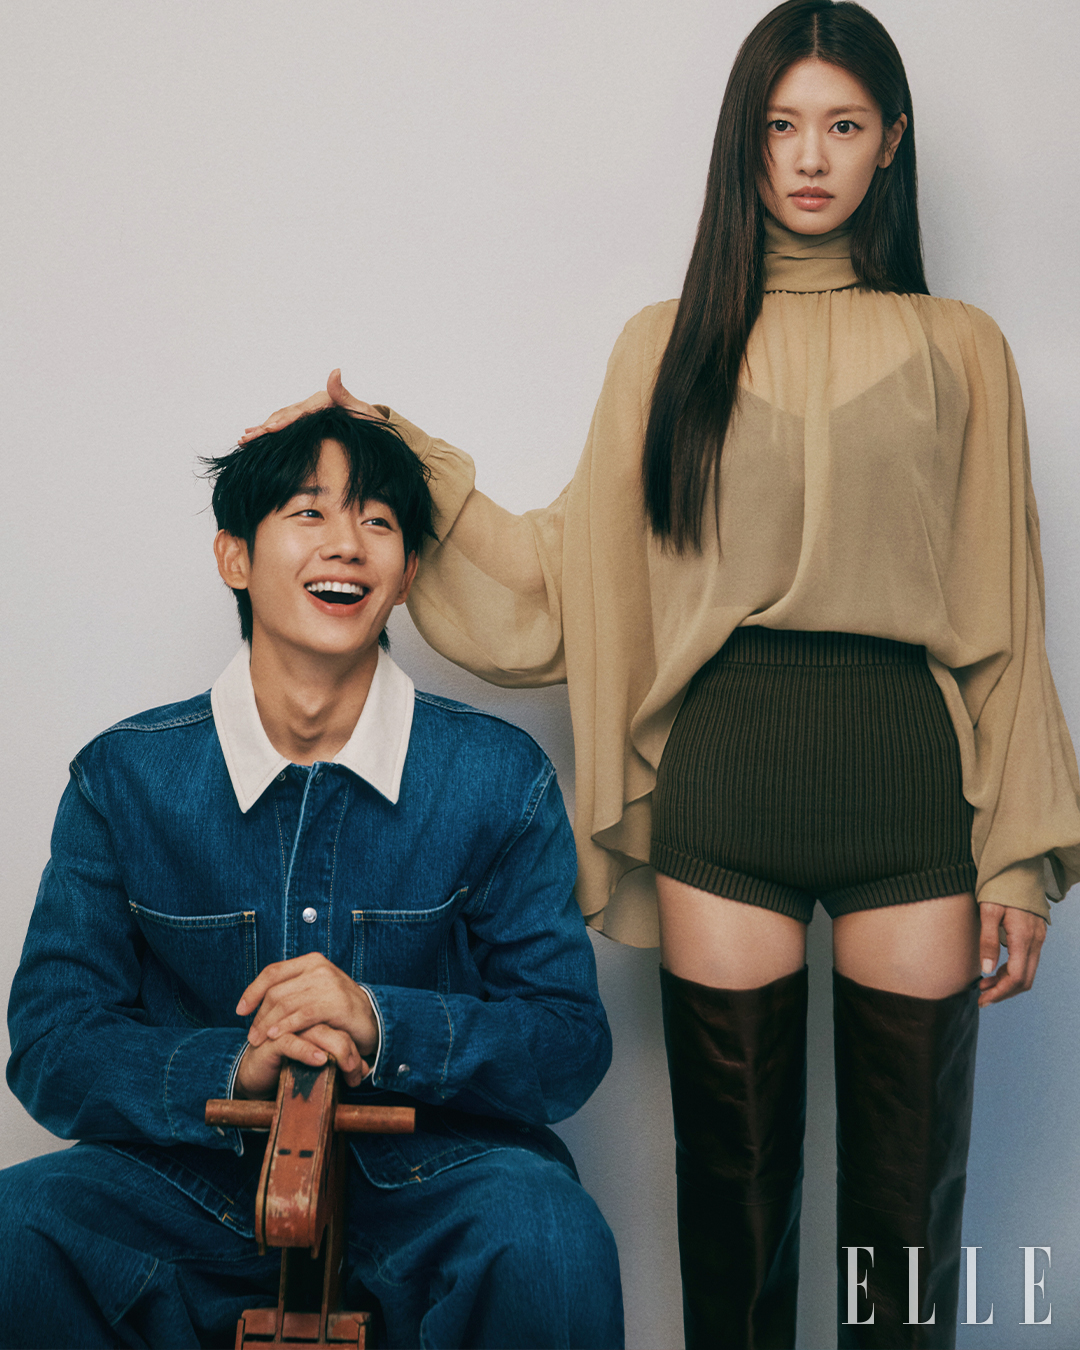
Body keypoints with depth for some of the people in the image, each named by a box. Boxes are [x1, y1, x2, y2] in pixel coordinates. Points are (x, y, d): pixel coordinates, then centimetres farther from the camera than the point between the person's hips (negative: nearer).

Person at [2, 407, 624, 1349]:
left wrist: (384, 1025, -23)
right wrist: (231, 1069, -22)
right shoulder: (123, 778, 1)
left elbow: (571, 1042, -4)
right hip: (195, 1184, 2)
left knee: (547, 1237, -34)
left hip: (428, 1171, -1)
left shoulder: (502, 778, -1)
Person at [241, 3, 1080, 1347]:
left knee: (907, 1184, 6)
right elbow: (570, 572, 10)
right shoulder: (669, 345, 12)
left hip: (908, 762, 0)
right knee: (732, 1172, 8)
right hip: (722, 768, 0)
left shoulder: (959, 351, 11)